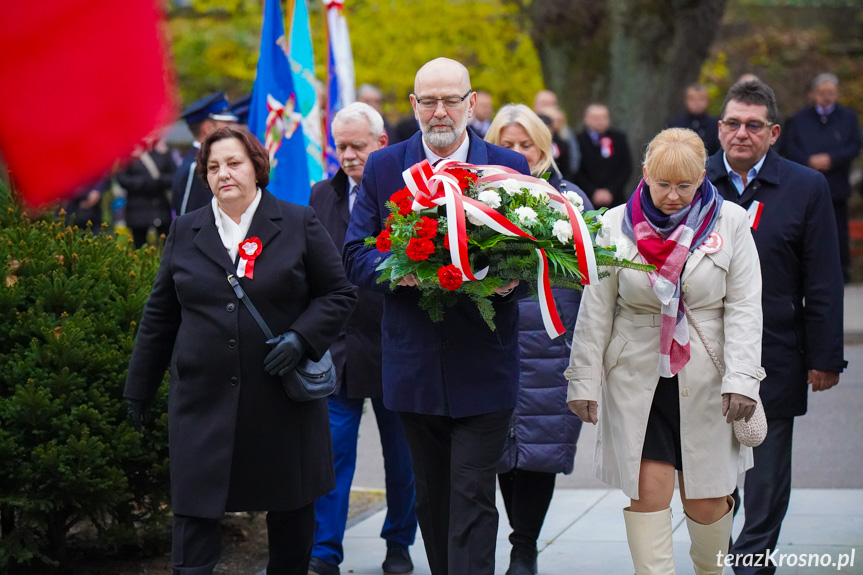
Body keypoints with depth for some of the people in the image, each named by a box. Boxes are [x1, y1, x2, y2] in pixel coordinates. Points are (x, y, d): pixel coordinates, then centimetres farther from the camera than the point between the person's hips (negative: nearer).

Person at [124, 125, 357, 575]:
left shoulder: (299, 225, 3)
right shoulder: (185, 232, 9)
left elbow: (339, 294, 4)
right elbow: (160, 315, 14)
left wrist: (301, 338, -13)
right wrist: (139, 387, 14)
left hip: (282, 401, 0)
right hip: (203, 401, 1)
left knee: (292, 513, 11)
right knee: (193, 511, -6)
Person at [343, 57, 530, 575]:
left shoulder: (511, 167, 2)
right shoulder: (382, 169, 5)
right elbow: (356, 256, 3)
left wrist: (511, 277, -20)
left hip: (483, 369, -2)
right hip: (415, 368, 3)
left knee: (473, 495, -8)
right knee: (430, 496, 13)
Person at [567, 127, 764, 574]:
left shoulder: (730, 222, 0)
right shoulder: (617, 225, 1)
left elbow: (744, 307, -2)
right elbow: (595, 310, 4)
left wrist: (742, 379, -10)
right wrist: (584, 380, 0)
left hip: (705, 381, 0)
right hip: (637, 378, 0)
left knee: (706, 501, 5)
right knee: (648, 490, -7)